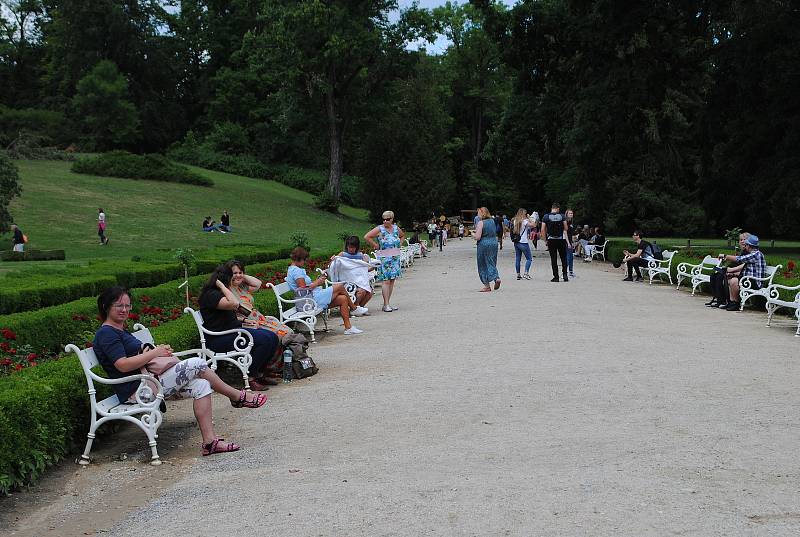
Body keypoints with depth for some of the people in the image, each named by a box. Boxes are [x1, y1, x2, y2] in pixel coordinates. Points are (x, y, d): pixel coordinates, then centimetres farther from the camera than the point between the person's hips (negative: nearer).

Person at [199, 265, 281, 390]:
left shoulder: (217, 293, 21)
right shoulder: (210, 295, -12)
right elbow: (234, 304, -28)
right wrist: (221, 286, -18)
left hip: (232, 331, 10)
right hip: (219, 340, -10)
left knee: (273, 337, -6)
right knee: (265, 339, -25)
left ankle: (259, 373, 2)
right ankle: (250, 378, -17)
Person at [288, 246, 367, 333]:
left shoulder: (291, 270, 21)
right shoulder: (296, 270, -13)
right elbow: (303, 288, -21)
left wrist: (318, 280, 10)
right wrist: (317, 283, -7)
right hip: (314, 298, -11)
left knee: (343, 299, 1)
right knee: (339, 287, -7)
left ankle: (348, 327, -2)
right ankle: (354, 308, 14)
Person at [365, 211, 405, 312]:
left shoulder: (396, 228, 10)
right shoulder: (379, 229, -6)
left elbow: (402, 235, 30)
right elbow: (366, 237, -12)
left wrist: (399, 244, 14)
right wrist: (375, 245, -9)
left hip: (395, 258, 6)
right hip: (384, 258, -6)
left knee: (392, 280, 6)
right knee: (386, 280, -10)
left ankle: (387, 303, 12)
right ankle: (386, 305, -9)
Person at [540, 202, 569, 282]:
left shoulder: (546, 217, -2)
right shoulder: (562, 216, -1)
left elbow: (543, 230, -5)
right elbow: (566, 229, 0)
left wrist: (545, 239, 5)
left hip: (551, 240, 0)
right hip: (561, 239, 0)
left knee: (553, 259, 4)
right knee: (563, 258, 11)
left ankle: (556, 277, 3)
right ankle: (565, 275, 3)